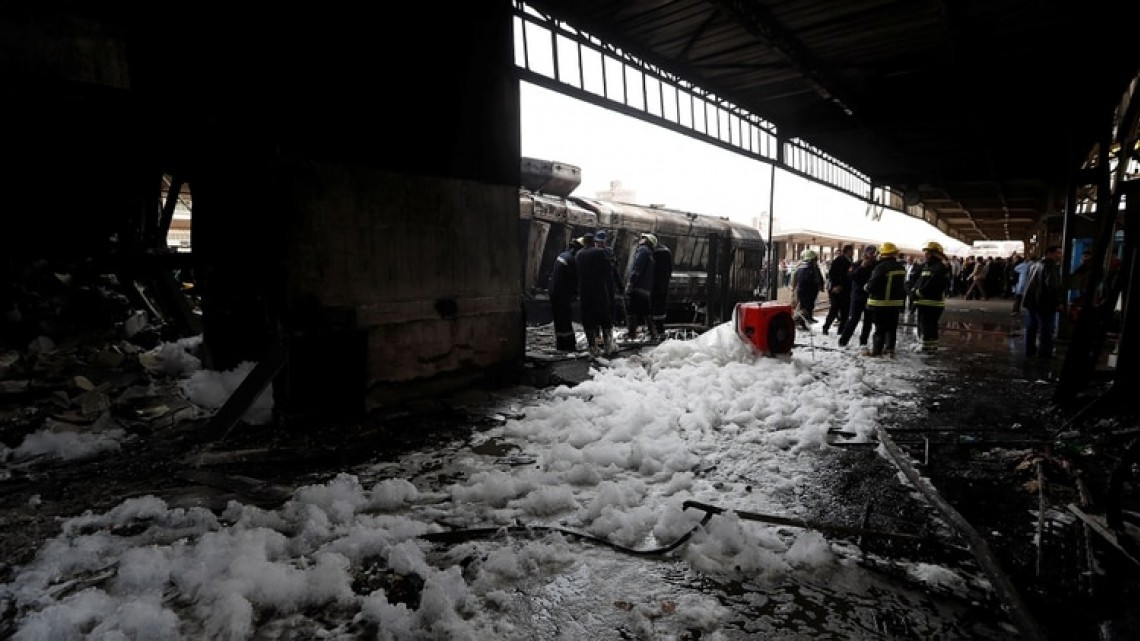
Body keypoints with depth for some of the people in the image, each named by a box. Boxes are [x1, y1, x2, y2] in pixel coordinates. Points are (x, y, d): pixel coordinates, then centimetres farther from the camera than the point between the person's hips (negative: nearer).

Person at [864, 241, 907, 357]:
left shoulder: (881, 267, -18)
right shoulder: (901, 267, 9)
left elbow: (873, 284, -20)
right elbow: (903, 286, 16)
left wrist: (867, 287, 0)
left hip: (881, 302, -7)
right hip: (896, 301, 7)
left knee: (880, 327, -3)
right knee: (892, 327, 13)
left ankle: (876, 350, 0)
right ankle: (890, 348, 18)